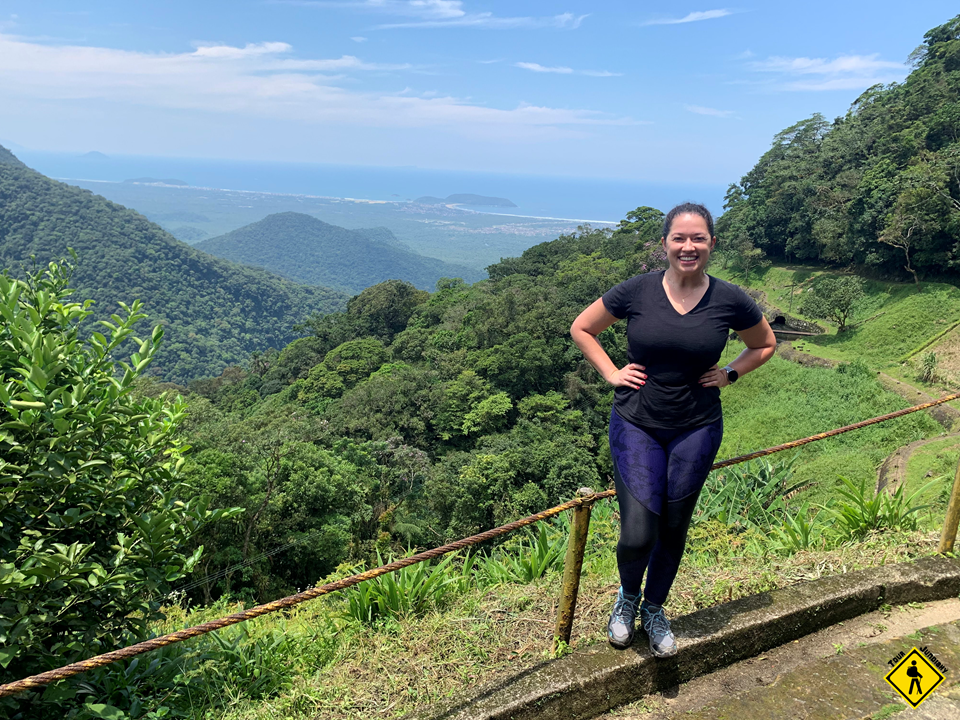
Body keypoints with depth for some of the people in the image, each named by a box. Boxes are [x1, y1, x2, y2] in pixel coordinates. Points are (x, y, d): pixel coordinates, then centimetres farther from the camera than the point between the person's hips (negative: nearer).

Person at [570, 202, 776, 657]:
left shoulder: (730, 300, -5)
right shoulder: (637, 291, -8)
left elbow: (765, 345, 15)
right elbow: (581, 329, 5)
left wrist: (730, 375, 2)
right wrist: (611, 374, -3)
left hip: (697, 430, 2)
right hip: (637, 425, -1)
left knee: (673, 529, 13)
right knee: (637, 535, -8)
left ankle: (654, 610, 39)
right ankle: (627, 597, 27)